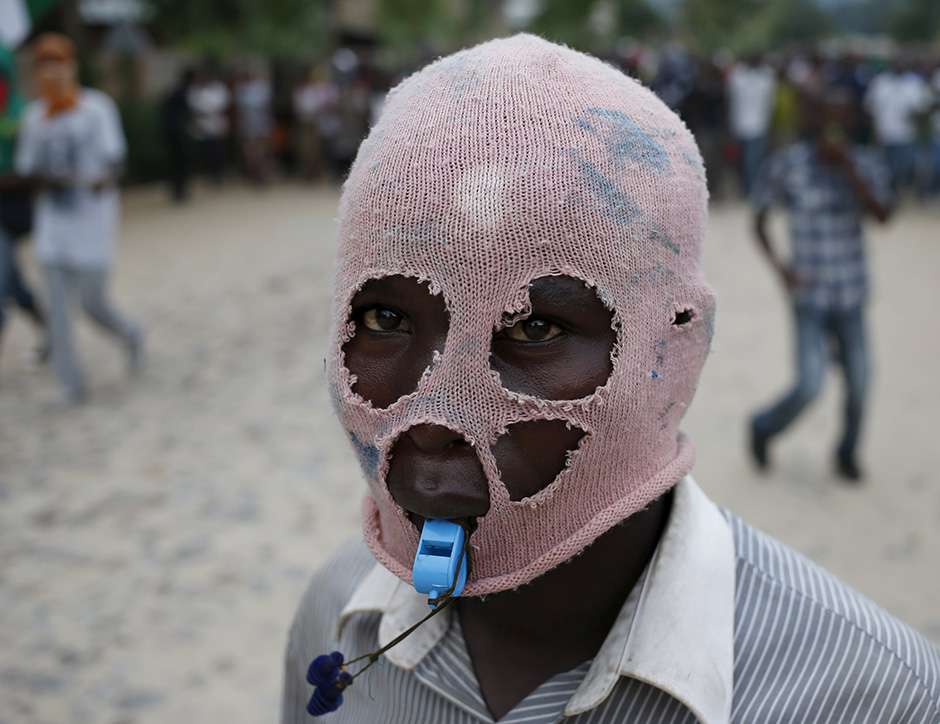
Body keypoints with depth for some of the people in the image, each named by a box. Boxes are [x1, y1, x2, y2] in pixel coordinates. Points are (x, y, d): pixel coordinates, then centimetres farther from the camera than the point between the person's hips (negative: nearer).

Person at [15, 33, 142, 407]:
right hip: (53, 220, 4)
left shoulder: (96, 107, -11)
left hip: (92, 219, -4)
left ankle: (129, 334, 35)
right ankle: (72, 384, 10)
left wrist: (104, 180, -36)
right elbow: (26, 166, 7)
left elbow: (113, 156, -16)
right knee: (57, 302, 0)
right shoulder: (34, 116, 4)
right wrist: (48, 180, -14)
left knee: (92, 302, 1)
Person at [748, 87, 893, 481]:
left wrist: (848, 167, -25)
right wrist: (778, 265, -15)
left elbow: (882, 215, -18)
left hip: (851, 297, 3)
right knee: (809, 386, -10)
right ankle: (763, 428, 22)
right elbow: (759, 219, -1)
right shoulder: (786, 165, -10)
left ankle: (847, 453, 33)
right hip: (809, 296, -3)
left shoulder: (867, 164, -3)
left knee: (858, 383, 4)